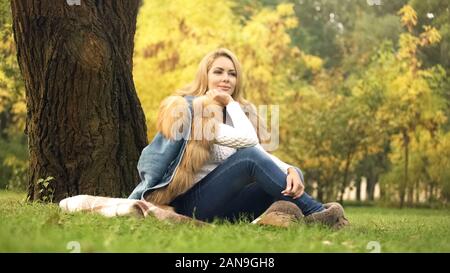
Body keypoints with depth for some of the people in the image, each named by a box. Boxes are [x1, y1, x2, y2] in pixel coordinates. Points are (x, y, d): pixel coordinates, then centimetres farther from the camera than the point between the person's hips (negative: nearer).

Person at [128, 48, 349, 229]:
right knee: (250, 156, -28)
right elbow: (247, 141, -20)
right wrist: (231, 104, -6)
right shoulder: (187, 108, -10)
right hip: (192, 204, -7)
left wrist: (290, 170, -22)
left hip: (227, 204, 7)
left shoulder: (241, 111, 14)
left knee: (290, 177, -14)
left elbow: (263, 154, -2)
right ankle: (315, 213, -27)